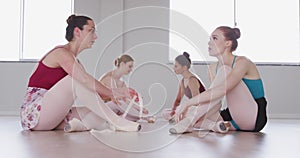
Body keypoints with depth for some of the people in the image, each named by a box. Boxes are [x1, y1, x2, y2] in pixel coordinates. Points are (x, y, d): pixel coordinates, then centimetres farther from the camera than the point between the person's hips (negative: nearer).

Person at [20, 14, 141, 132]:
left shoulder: (75, 61, 16)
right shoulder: (61, 53, -12)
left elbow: (93, 91, 8)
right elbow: (85, 80, -26)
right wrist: (111, 93, -18)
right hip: (33, 112, -8)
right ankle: (116, 122, -26)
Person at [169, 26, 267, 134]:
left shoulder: (242, 62, -17)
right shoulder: (213, 68, 6)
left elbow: (221, 90, -34)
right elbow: (215, 97, 0)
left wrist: (188, 103, -36)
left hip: (255, 118, -7)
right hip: (236, 118, 7)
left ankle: (191, 120, -31)